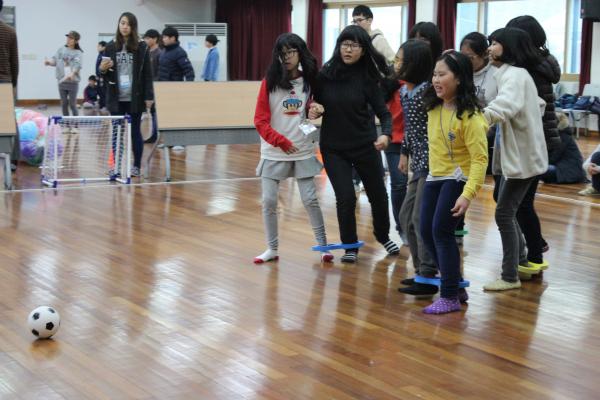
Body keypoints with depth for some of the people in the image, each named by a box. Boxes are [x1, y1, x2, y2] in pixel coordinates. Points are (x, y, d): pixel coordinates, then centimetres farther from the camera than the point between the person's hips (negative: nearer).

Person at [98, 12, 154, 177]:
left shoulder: (142, 47, -1)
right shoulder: (111, 47, 6)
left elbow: (147, 74, -2)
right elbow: (106, 74, 12)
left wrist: (149, 96, -8)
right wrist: (102, 69, -11)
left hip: (135, 98, -2)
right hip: (116, 98, 2)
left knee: (135, 131, 4)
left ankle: (136, 166, 13)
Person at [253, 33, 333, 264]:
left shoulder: (310, 81, 3)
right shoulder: (270, 81, -3)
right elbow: (260, 120, -6)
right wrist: (279, 140, -17)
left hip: (303, 151, 1)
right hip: (273, 152, -1)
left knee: (310, 200, 0)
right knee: (268, 202, 1)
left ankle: (323, 246, 12)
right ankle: (272, 248, 14)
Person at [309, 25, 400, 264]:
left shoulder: (367, 77, -10)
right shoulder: (325, 74, -7)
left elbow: (383, 112, -11)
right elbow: (315, 103, 6)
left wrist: (386, 134, -30)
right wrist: (313, 109, -17)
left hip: (365, 146, 0)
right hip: (333, 148, 0)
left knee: (378, 194, 13)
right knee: (346, 197, -6)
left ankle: (383, 235, 40)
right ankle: (350, 246, 16)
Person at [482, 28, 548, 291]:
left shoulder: (514, 75, -18)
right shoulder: (511, 73, 13)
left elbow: (508, 104, -41)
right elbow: (537, 104, 27)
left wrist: (483, 116, -56)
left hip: (522, 156, -10)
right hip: (515, 154, 10)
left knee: (504, 213, -6)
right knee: (507, 210, 18)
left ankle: (510, 277, 1)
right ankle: (521, 261, 32)